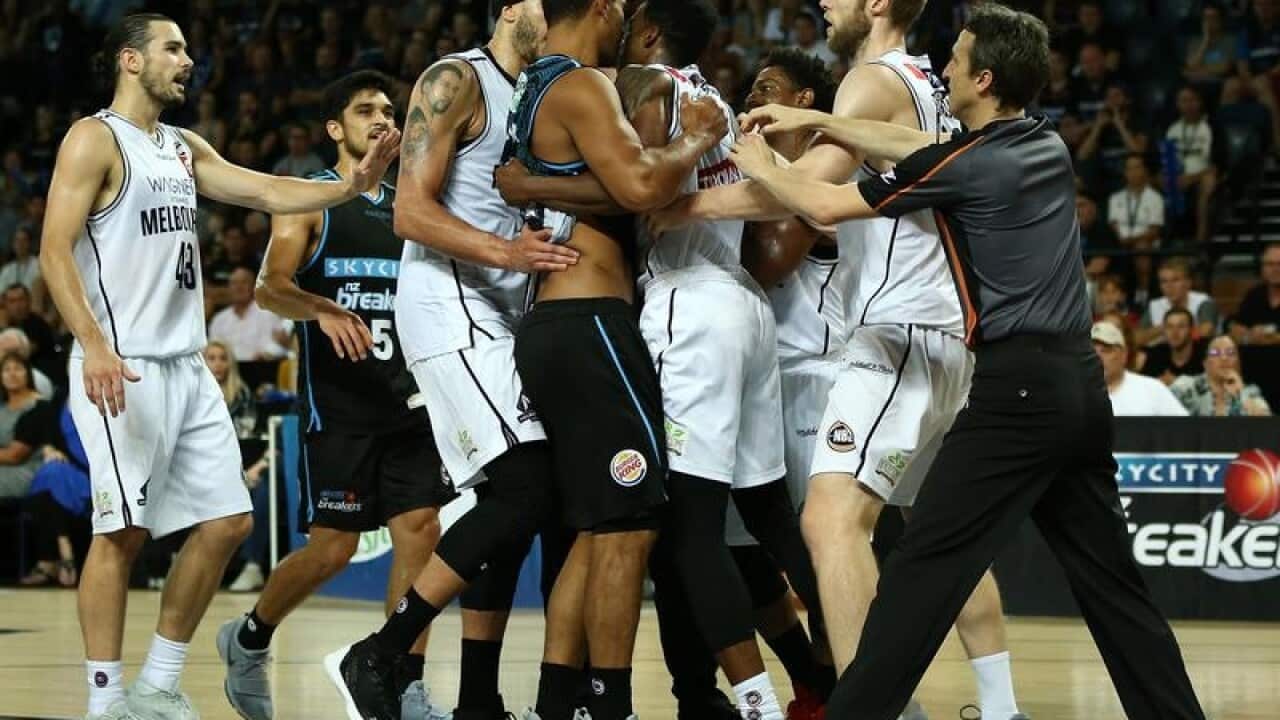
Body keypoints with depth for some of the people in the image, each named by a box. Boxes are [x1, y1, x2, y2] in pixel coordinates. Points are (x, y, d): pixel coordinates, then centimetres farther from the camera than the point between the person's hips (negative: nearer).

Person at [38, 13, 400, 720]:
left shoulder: (183, 147, 18)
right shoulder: (95, 139, -6)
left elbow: (265, 192, 12)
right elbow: (55, 250, -13)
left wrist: (351, 185, -4)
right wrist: (93, 346, -24)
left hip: (187, 364, 8)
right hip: (122, 367, -8)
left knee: (225, 522, 6)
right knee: (122, 531, -8)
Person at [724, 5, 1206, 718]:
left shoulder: (967, 165, -9)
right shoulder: (1051, 146, 12)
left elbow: (827, 205, -2)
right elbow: (916, 145, 24)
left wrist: (762, 167, 17)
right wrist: (811, 120, 27)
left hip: (1019, 387, -8)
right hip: (1082, 382, 8)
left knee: (924, 568, -6)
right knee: (1110, 577, 12)